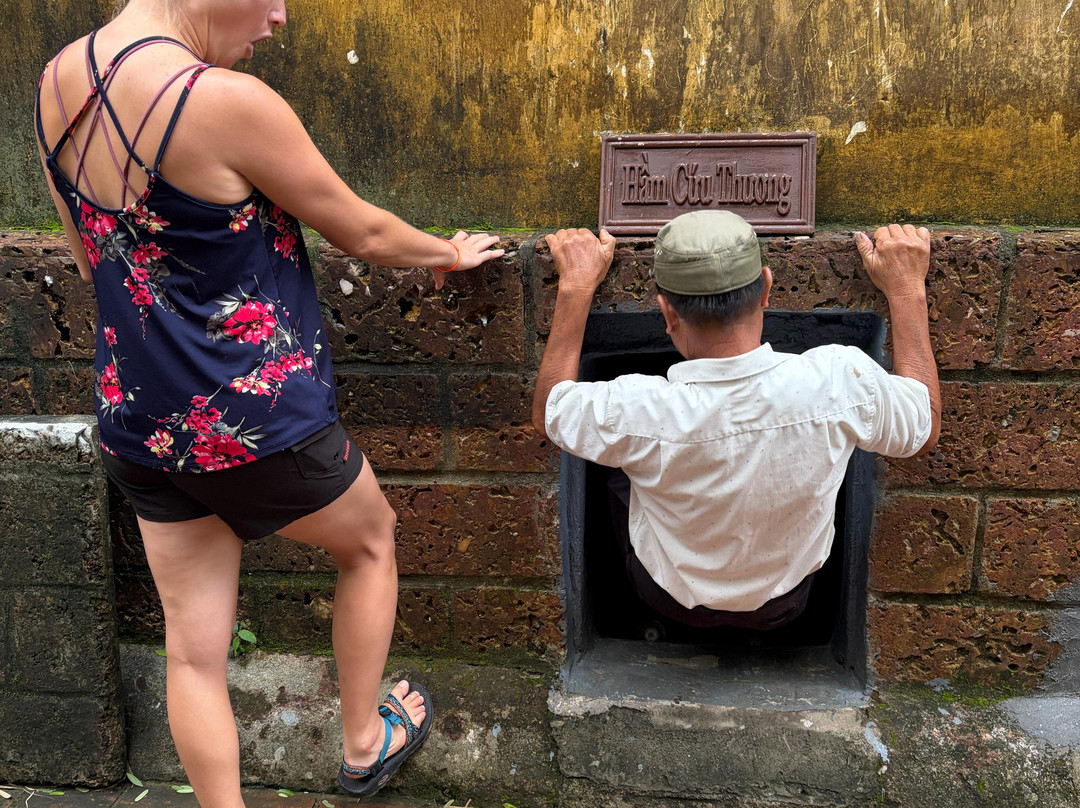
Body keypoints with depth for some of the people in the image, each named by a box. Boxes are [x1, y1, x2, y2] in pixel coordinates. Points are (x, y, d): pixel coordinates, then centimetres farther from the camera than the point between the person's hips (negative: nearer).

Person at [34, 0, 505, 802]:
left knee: (193, 650, 14)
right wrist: (450, 253, 10)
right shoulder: (226, 102, -24)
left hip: (138, 425, 6)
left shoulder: (59, 82, 0)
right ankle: (363, 743, 41)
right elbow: (361, 232, -10)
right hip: (253, 420, -6)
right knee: (370, 542, 24)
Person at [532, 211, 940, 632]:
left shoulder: (636, 411, -38)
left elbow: (546, 410, -13)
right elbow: (925, 427, -10)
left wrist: (576, 286, -10)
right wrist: (907, 288, -7)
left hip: (674, 602, -1)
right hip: (784, 606, 2)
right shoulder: (840, 382, -35)